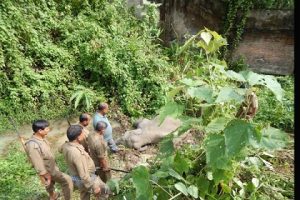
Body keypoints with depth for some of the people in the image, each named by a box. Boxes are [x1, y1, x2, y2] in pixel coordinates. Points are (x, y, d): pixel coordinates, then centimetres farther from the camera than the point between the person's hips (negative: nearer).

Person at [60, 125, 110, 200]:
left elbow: (61, 150, 15)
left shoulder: (65, 146, -13)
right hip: (86, 179, -8)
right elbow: (84, 175, -33)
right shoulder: (77, 153, -40)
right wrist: (94, 187, -21)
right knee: (104, 190, 16)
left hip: (76, 177, 8)